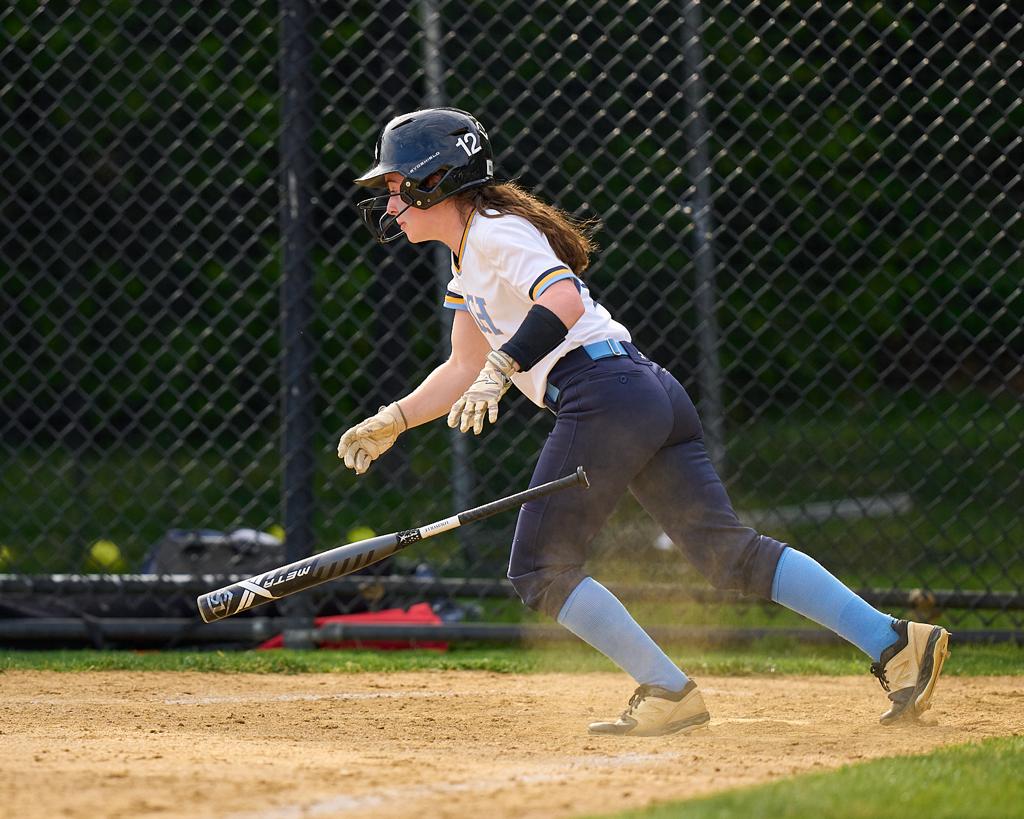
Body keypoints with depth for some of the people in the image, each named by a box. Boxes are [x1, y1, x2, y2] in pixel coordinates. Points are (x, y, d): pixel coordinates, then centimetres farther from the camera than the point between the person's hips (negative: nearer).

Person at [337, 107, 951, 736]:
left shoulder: (495, 233, -4)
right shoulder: (469, 259, 27)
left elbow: (563, 302, -22)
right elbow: (465, 368, 35)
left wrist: (501, 368, -29)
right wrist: (390, 424, 28)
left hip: (605, 395, -10)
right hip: (657, 397, 10)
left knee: (541, 571, -2)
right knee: (729, 551, 1)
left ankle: (670, 693, -8)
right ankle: (894, 642, -10)